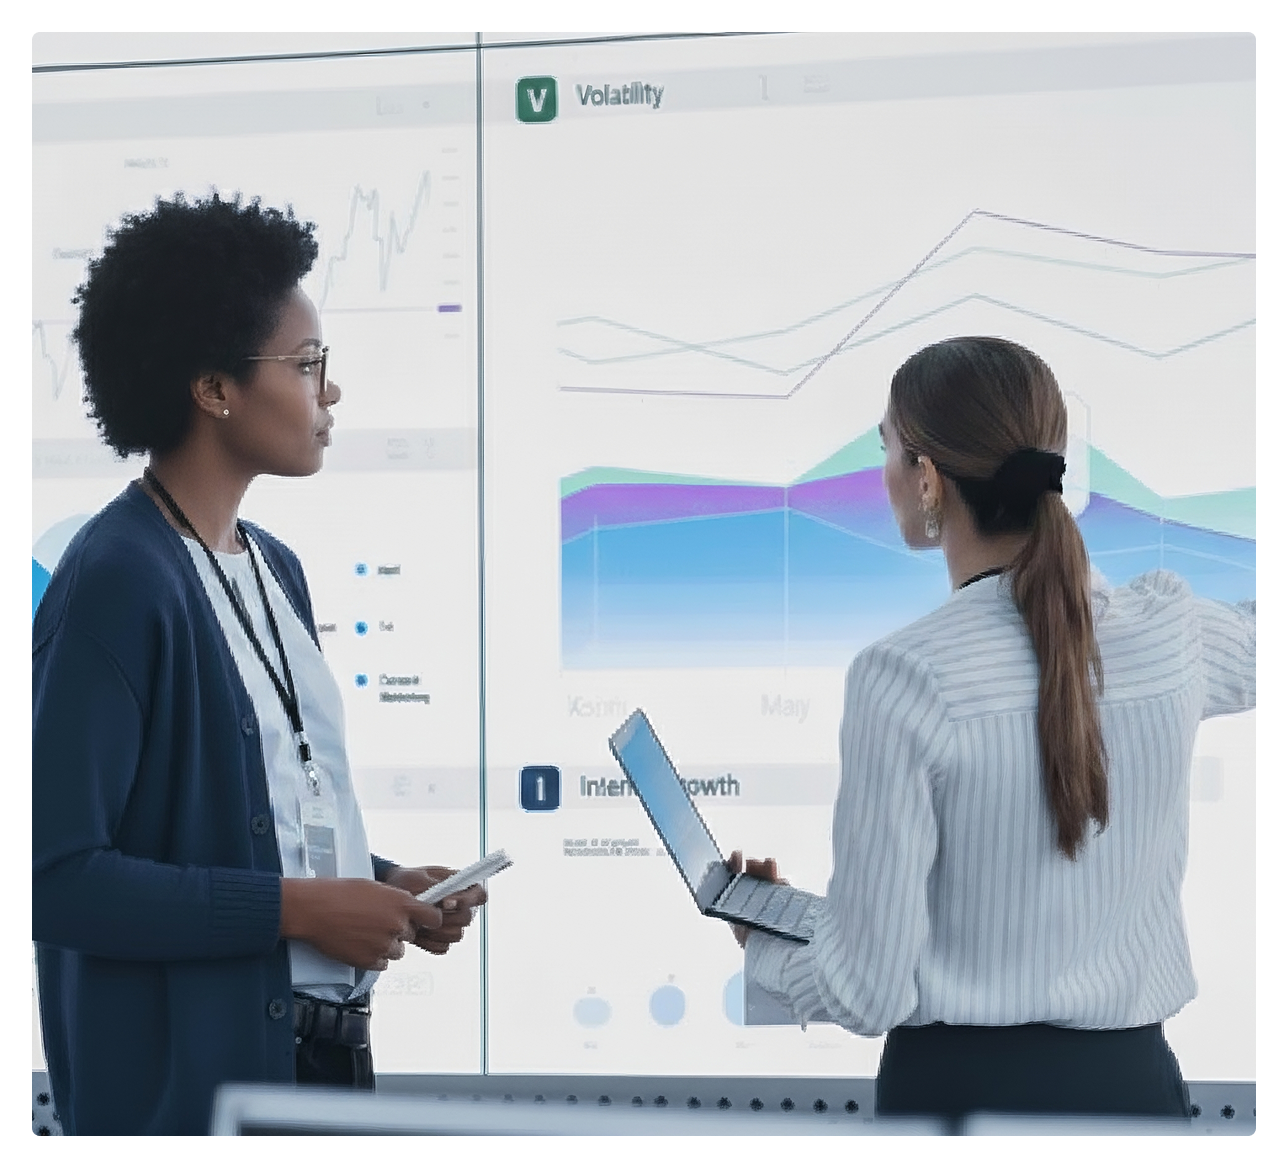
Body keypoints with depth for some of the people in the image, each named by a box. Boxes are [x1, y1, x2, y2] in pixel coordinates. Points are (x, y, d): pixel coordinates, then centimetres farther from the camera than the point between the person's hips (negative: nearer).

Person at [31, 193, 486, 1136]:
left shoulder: (273, 567, 11)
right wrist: (298, 907, -19)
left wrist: (386, 887, 3)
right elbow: (56, 875, -22)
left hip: (327, 1048, 8)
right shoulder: (117, 581, -16)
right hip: (191, 1080, -8)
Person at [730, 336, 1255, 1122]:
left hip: (962, 1084, -4)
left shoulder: (903, 679, -17)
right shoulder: (1170, 634, -5)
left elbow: (872, 989, -13)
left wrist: (761, 946, 6)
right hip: (1133, 1081, 4)